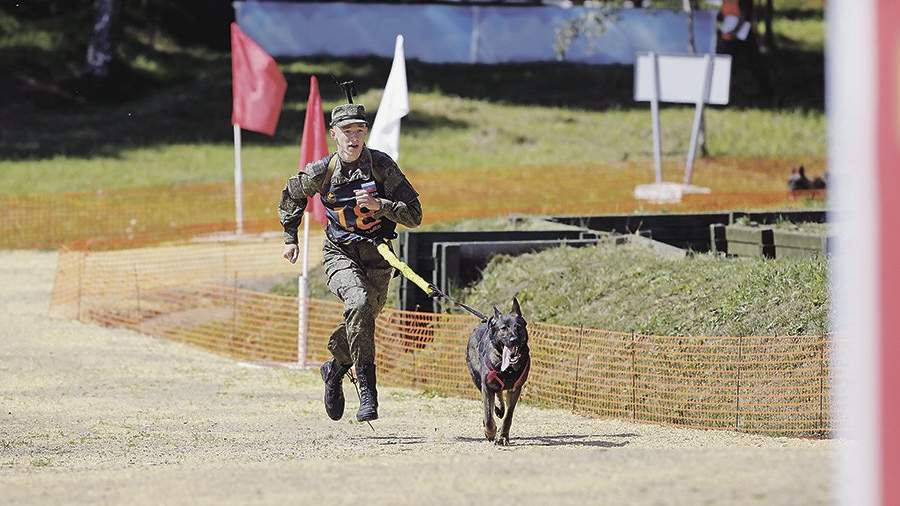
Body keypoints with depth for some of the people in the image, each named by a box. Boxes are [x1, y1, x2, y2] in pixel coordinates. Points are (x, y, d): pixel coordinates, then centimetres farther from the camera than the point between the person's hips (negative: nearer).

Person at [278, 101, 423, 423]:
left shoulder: (381, 166, -10)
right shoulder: (321, 172, -7)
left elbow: (414, 215, -11)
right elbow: (291, 194, 16)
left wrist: (379, 204, -25)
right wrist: (290, 237, 16)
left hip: (377, 257, 2)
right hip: (340, 254, -2)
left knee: (363, 319, 9)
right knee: (358, 302, -28)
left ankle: (335, 369, 43)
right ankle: (367, 391, -27)